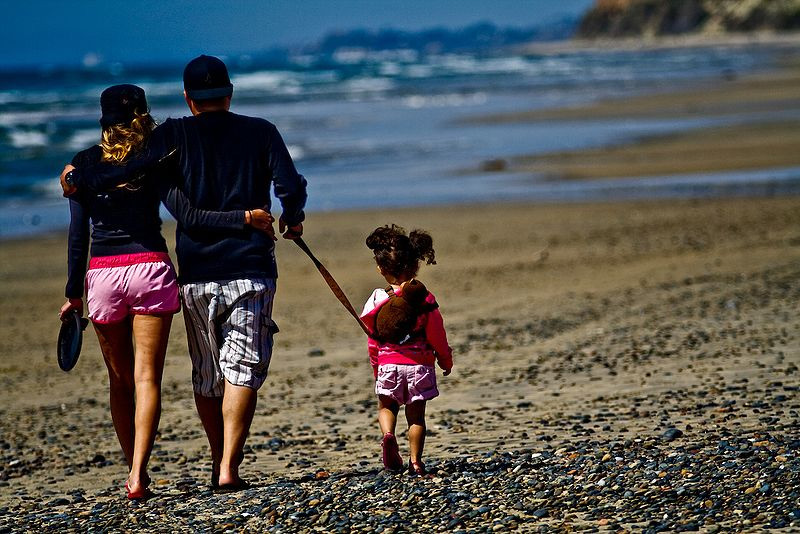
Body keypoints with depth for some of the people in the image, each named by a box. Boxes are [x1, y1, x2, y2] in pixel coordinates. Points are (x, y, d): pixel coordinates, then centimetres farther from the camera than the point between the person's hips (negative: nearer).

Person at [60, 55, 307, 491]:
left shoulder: (175, 135, 2)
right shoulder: (261, 132, 4)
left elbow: (124, 172, -10)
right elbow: (292, 188, -6)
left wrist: (76, 179, 7)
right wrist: (292, 219, 16)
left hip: (196, 275, 1)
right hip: (250, 270, -1)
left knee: (206, 377, 14)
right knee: (242, 372, -3)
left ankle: (218, 464, 24)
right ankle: (229, 468, -12)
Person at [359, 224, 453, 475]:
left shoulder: (377, 301, -3)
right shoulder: (424, 299, -7)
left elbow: (374, 341, 4)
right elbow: (437, 335, -2)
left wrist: (377, 370, 18)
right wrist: (446, 361, 14)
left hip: (388, 364, 0)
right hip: (420, 364, 0)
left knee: (386, 406, 18)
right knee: (416, 414, 8)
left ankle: (388, 435, -11)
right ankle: (415, 461, 2)